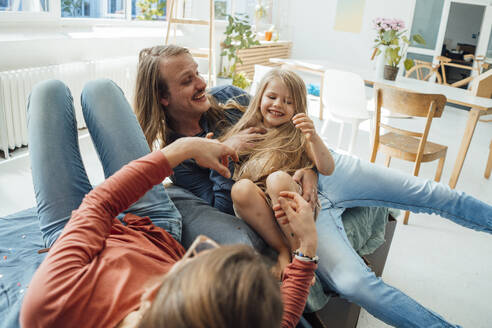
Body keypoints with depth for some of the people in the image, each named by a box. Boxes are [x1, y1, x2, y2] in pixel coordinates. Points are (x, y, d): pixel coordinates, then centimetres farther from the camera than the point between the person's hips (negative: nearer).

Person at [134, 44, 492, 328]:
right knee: (355, 283, -25)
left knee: (433, 195, 5)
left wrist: (310, 166, -9)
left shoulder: (225, 95, 0)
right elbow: (222, 206, -10)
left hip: (320, 169, 4)